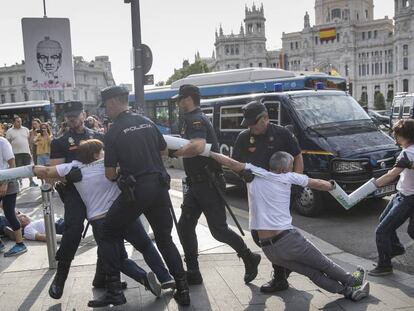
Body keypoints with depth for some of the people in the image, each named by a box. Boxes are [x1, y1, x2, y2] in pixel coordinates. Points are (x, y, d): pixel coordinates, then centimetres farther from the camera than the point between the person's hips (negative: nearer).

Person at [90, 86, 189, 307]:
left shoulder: (114, 132, -6)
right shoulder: (147, 122, 9)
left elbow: (110, 174, -5)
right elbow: (164, 151, 21)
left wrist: (116, 175, 16)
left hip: (136, 191, -5)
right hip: (159, 187, 5)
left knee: (110, 234, 15)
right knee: (165, 239, 18)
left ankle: (114, 291, 11)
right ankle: (182, 290, 14)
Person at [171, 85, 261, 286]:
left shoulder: (195, 119, -17)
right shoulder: (192, 119, 16)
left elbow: (198, 146, -36)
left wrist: (175, 153, -24)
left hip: (209, 184, -10)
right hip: (196, 184, 10)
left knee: (218, 229, -1)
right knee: (185, 226, 6)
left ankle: (249, 258, 20)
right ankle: (193, 273, 13)